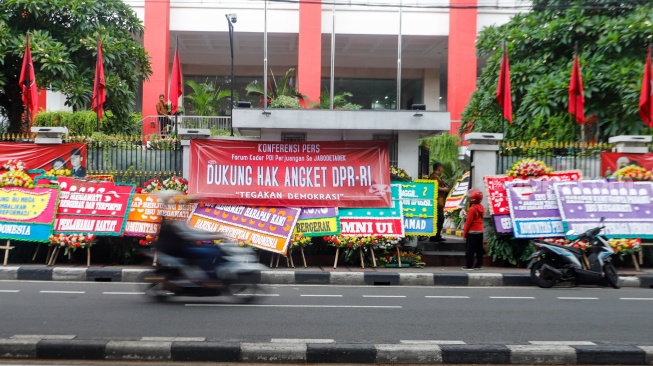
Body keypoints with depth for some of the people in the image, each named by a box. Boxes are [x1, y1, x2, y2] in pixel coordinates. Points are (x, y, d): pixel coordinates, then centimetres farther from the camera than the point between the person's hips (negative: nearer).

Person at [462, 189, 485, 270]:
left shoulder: (472, 209, -17)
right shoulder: (482, 208, 8)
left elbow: (468, 222, -16)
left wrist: (464, 233, -10)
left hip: (472, 231, -8)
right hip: (480, 231, 8)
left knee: (470, 249, -4)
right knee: (479, 248, 12)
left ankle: (468, 265, -5)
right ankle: (479, 264, 15)